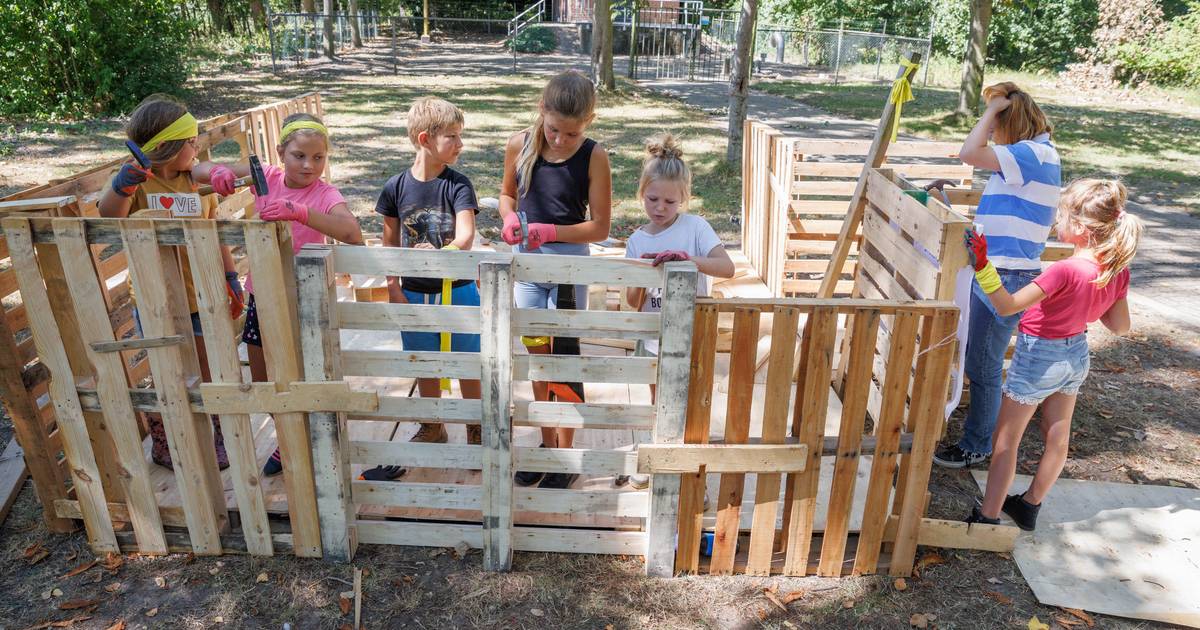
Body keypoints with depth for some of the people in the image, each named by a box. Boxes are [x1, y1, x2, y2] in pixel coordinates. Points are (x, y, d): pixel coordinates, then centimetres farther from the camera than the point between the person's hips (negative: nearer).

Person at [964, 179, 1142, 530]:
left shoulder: (1065, 271, -31)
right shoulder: (1118, 270, -8)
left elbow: (1006, 306, -33)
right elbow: (1120, 327, 3)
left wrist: (982, 266, -38)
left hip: (1039, 354, -7)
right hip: (1076, 355, 8)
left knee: (1005, 440, 5)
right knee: (1058, 438, 19)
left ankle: (988, 518, 12)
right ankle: (1030, 506, 37)